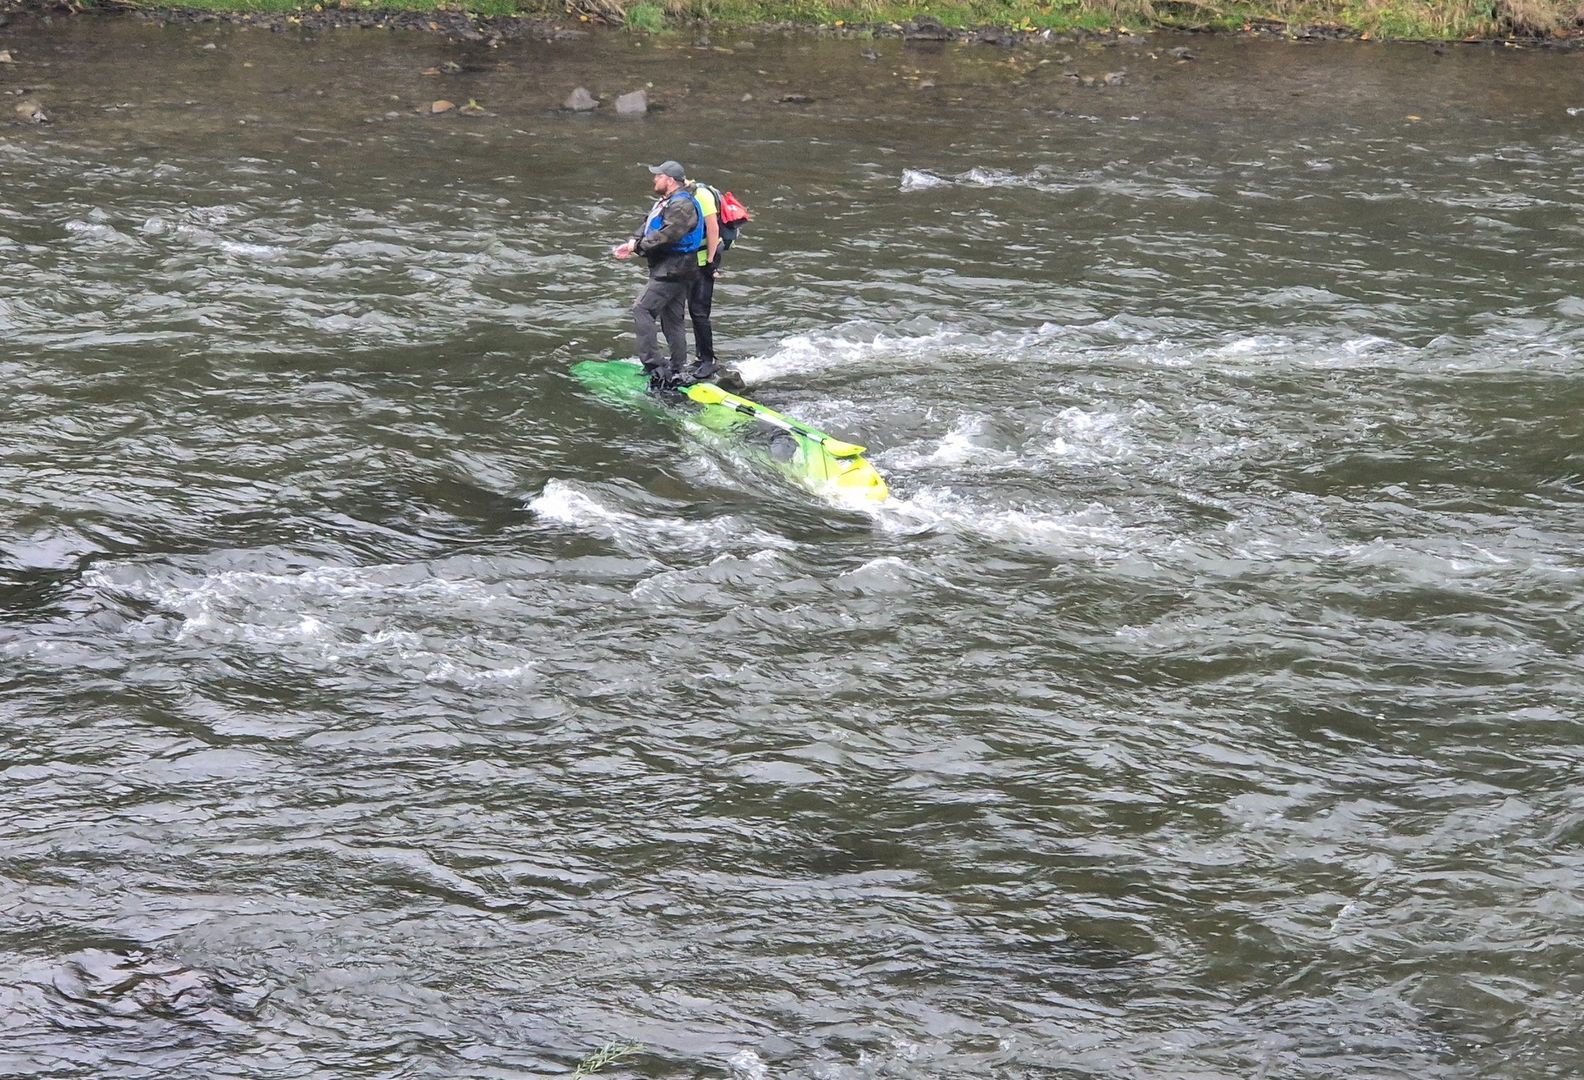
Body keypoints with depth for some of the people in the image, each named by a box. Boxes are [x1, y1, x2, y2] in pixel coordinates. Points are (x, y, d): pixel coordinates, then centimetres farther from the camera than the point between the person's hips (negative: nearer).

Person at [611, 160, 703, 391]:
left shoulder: (681, 205, -17)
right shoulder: (665, 203, 18)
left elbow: (667, 236, -27)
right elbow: (647, 227, 14)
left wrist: (638, 246, -19)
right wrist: (632, 244, -3)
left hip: (673, 270, -11)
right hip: (667, 269, 11)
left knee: (642, 310, -16)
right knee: (673, 320, 13)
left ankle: (654, 365, -19)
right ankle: (676, 373, 19)